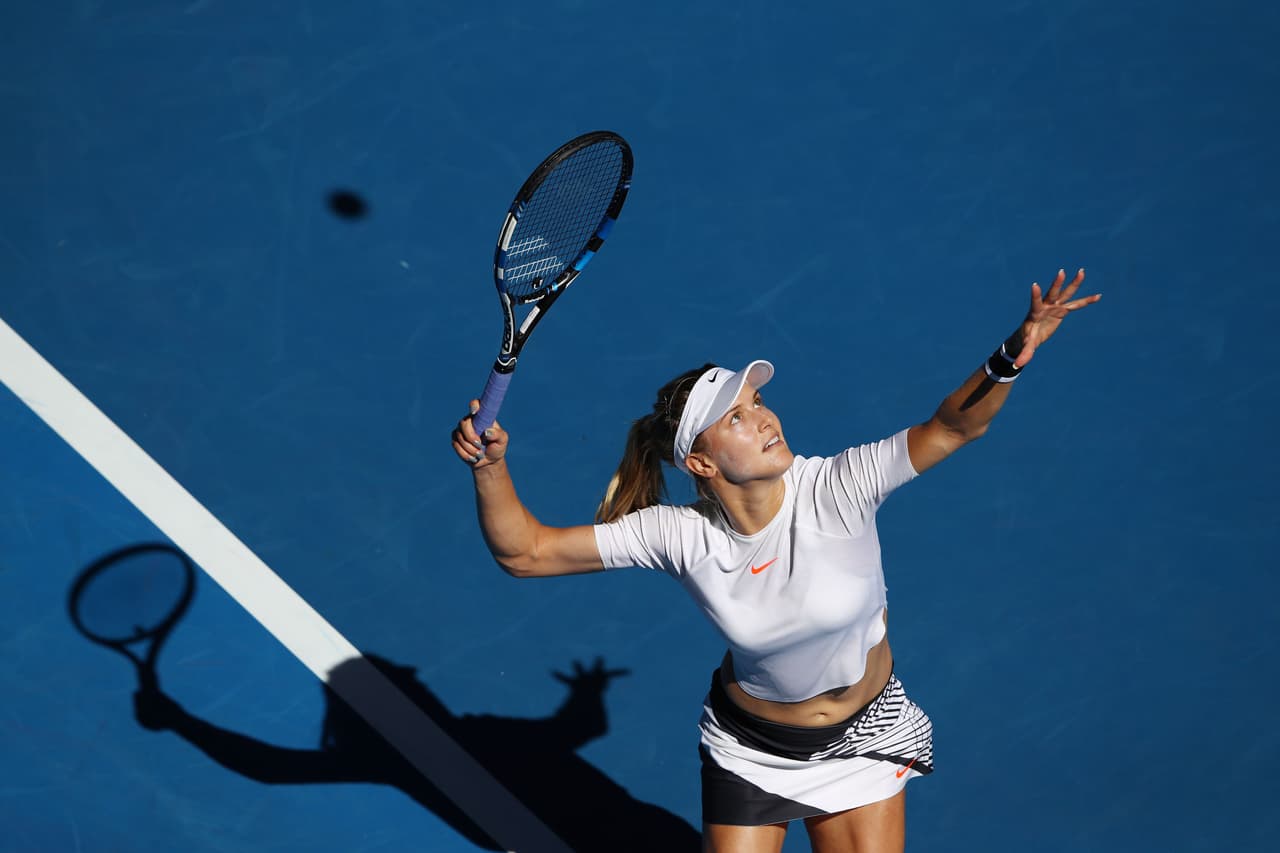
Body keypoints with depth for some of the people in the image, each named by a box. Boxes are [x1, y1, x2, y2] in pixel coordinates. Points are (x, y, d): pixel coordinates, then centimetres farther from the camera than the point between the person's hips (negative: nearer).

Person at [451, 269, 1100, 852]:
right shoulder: (679, 535, -23)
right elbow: (525, 551, -20)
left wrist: (1011, 357, -45)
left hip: (861, 741, 0)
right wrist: (490, 466, -36)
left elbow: (952, 427, -26)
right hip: (748, 751, 0)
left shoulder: (837, 489, -25)